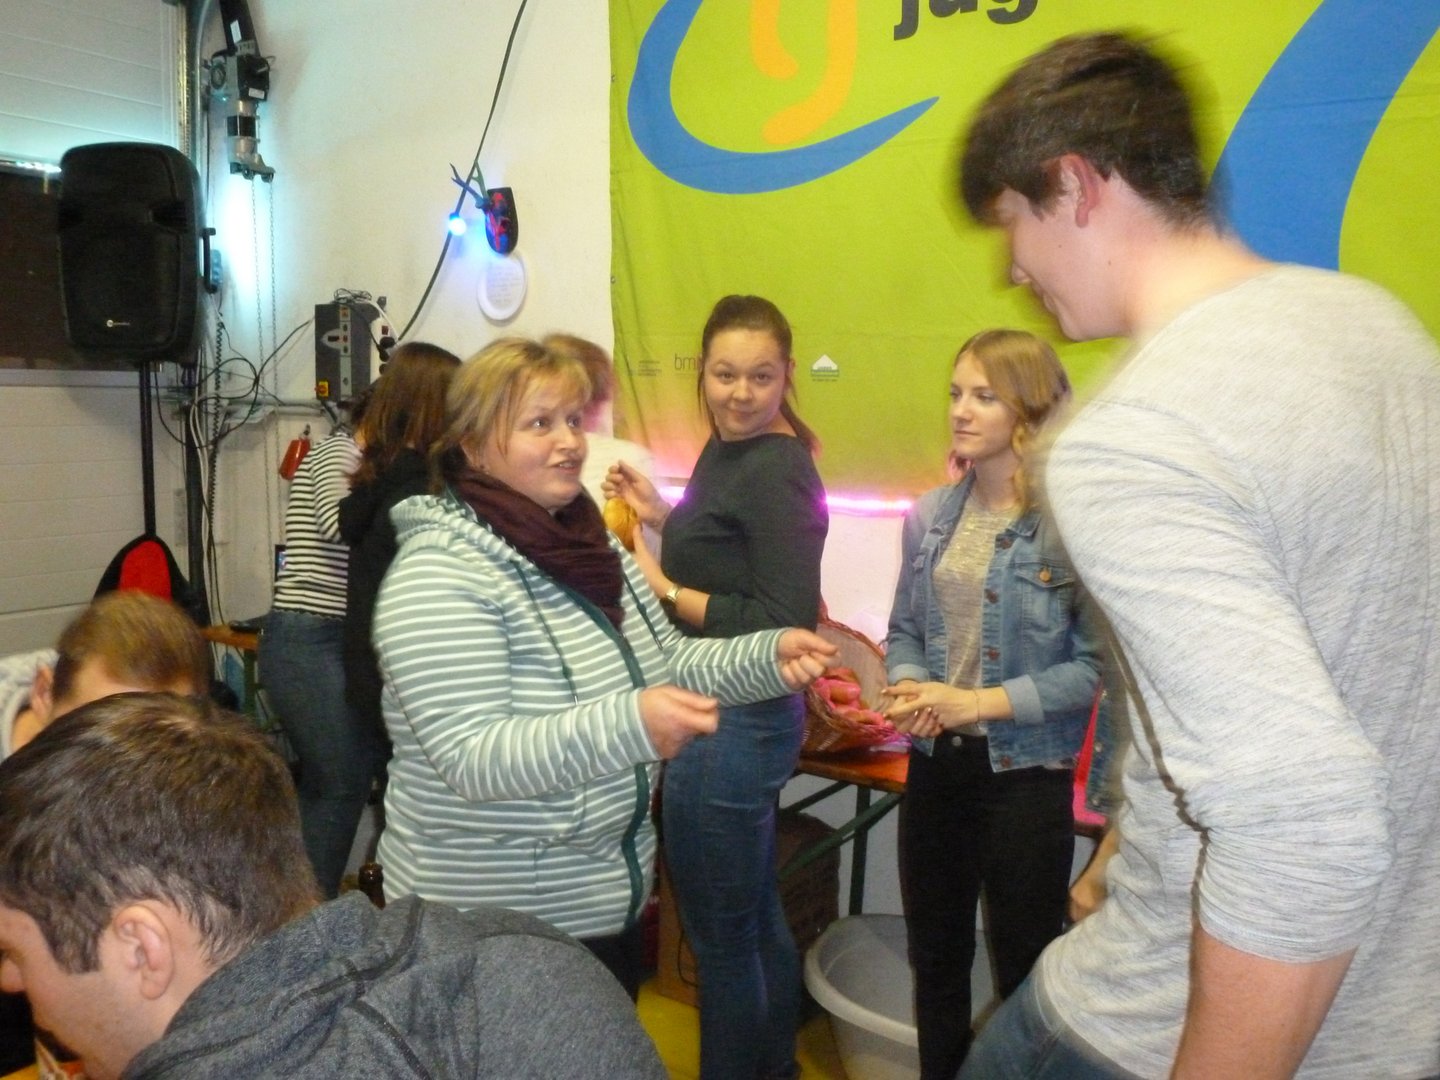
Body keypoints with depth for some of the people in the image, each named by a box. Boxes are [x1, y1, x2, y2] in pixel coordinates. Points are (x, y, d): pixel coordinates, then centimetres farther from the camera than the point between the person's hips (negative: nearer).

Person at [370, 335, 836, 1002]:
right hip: (495, 925, -8)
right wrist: (628, 724, -41)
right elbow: (473, 759, -28)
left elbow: (667, 662, 11)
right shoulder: (439, 573, -22)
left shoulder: (592, 545, 5)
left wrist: (768, 658, -7)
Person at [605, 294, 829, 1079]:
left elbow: (785, 626, -24)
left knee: (720, 936, 6)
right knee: (757, 918, 25)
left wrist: (662, 589, -19)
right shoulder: (726, 449, 10)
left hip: (735, 723, -10)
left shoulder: (777, 471, -18)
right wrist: (662, 517, 7)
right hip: (736, 716, 10)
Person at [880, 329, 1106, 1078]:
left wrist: (985, 703, -21)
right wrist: (910, 689, -10)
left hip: (1026, 773, -5)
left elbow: (1097, 664, -18)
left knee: (1025, 970, 14)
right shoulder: (930, 516, 3)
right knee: (934, 955, 22)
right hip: (934, 762, 6)